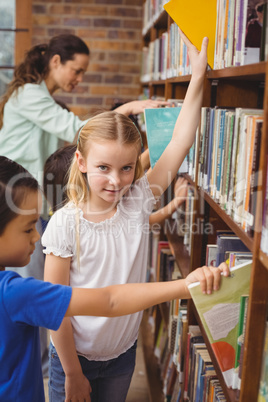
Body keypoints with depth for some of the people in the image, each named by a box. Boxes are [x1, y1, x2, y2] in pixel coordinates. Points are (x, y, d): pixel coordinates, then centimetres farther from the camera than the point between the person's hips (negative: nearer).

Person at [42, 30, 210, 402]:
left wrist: (198, 77, -20)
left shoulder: (138, 203, -13)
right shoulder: (65, 224, -23)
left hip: (123, 354, 4)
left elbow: (179, 145, -17)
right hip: (74, 356, -3)